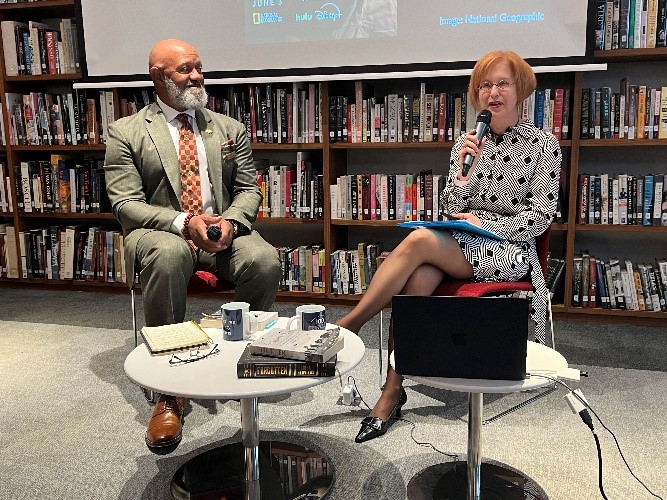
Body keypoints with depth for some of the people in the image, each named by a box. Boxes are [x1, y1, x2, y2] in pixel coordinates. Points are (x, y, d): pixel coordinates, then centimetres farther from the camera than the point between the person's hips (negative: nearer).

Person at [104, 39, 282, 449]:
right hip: (162, 232, -2)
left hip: (224, 231, 3)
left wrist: (229, 221, -12)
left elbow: (249, 189, 11)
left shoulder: (230, 129, 15)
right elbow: (125, 204, -4)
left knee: (265, 260, -30)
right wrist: (182, 222, -22)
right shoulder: (126, 133, 4)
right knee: (168, 255, -39)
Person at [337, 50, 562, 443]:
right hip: (460, 244, 4)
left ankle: (347, 325, -22)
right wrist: (462, 173, -10)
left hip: (511, 250, -3)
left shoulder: (544, 145, 2)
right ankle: (393, 391, -26)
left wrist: (485, 225, -15)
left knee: (419, 240, -31)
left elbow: (540, 216, -4)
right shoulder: (467, 143, 13)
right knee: (415, 279, -32)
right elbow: (452, 210, 8)